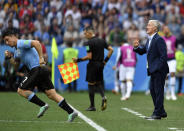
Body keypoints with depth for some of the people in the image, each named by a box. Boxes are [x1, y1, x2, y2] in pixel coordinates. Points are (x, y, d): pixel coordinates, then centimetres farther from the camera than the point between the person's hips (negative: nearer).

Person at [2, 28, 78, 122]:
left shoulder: (21, 43, -9)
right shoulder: (16, 49, 22)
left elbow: (36, 43, -23)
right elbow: (16, 64, 25)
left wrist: (41, 58, -25)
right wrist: (9, 57, 9)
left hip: (37, 69, -10)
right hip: (42, 71, 10)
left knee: (21, 90, -5)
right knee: (51, 94, 3)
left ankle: (43, 105, -7)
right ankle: (71, 112, -4)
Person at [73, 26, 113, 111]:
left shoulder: (89, 43, -13)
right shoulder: (102, 41, 8)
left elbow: (89, 57, -18)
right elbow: (111, 50, 7)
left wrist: (78, 60, -11)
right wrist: (105, 60, 10)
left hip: (93, 64, -6)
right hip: (100, 64, 6)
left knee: (91, 84, 2)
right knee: (99, 83, 16)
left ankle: (92, 106, 5)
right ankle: (103, 96, -14)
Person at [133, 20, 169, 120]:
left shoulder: (159, 40, -15)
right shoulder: (149, 40, 15)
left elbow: (163, 56, -19)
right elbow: (142, 51, 21)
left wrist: (158, 68, -19)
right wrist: (136, 47, 0)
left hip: (159, 70, -10)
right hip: (154, 71, 10)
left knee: (158, 91, -5)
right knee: (153, 90, 13)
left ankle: (157, 114, -2)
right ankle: (161, 112, 21)